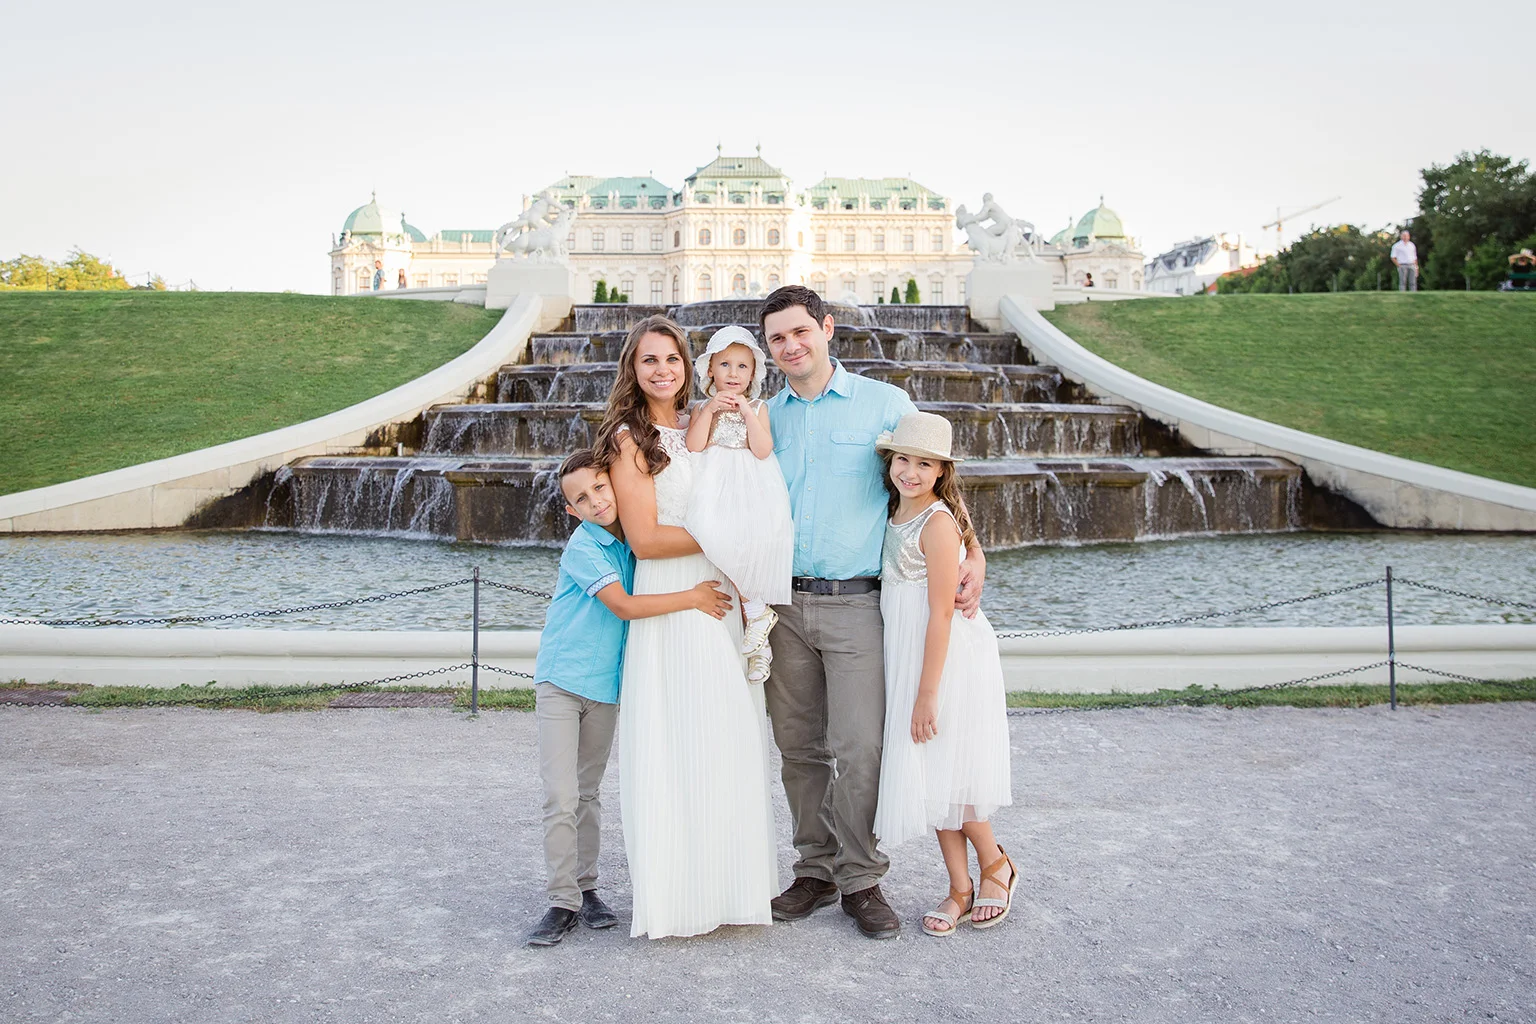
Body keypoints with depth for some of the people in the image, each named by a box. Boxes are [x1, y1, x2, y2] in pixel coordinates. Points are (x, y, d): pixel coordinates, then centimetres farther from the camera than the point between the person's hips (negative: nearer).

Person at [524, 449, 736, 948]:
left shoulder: (633, 536, 3)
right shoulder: (582, 546, -16)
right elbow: (624, 606, -23)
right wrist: (693, 598, -21)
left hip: (607, 685, 5)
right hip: (560, 681, -5)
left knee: (589, 793, 14)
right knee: (561, 798, -7)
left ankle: (586, 887, 25)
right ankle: (563, 901, 2)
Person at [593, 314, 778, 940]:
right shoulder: (629, 438, -4)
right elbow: (644, 538, -12)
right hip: (666, 605, -6)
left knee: (729, 743, 8)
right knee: (673, 745, -2)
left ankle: (730, 881, 21)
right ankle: (673, 892, 10)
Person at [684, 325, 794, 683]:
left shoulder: (758, 408, 13)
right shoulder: (702, 408, 15)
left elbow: (762, 450, -1)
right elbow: (693, 447, -1)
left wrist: (747, 412, -5)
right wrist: (710, 410, -4)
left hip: (752, 489, 0)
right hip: (715, 488, 0)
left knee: (758, 539, -30)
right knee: (714, 537, -30)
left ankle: (755, 611, -12)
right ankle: (756, 611, -16)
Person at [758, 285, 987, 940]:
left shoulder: (885, 404, 4)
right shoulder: (764, 417, 13)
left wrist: (972, 554, -6)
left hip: (854, 603, -3)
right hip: (782, 603, 3)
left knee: (859, 748, -6)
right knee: (799, 748, 8)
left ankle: (860, 880, 11)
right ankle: (815, 872, 23)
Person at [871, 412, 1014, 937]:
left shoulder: (938, 522, -16)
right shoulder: (896, 515, 9)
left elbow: (941, 614, -19)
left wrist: (926, 694, -19)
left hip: (948, 658, -8)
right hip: (906, 657, 8)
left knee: (946, 772, -1)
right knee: (926, 774, 11)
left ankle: (996, 864, 23)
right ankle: (960, 889, 22)